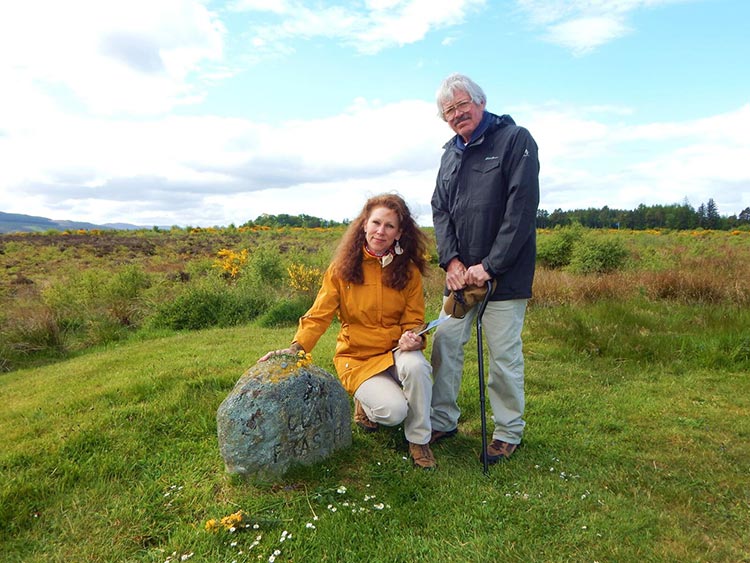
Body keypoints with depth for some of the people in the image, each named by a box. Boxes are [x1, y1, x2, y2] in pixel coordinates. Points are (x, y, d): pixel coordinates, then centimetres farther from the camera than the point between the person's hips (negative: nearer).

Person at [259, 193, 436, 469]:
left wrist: (413, 338, -20)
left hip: (395, 351, 2)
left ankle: (419, 439, -8)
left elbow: (414, 320, 3)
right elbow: (319, 314, -9)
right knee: (393, 411, -26)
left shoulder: (409, 270, -1)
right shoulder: (342, 267, -6)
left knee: (415, 365, -34)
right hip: (356, 357, -2)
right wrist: (295, 348, -23)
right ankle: (365, 402, 13)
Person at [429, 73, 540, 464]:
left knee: (504, 355, 1)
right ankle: (443, 421, 24)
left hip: (504, 274, -6)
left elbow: (522, 208, -13)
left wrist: (490, 265, -17)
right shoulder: (450, 153, 14)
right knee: (445, 342, 8)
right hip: (460, 273, 6)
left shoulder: (515, 140, -5)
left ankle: (509, 433, 21)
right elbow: (440, 210, 9)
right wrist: (450, 259, -7)